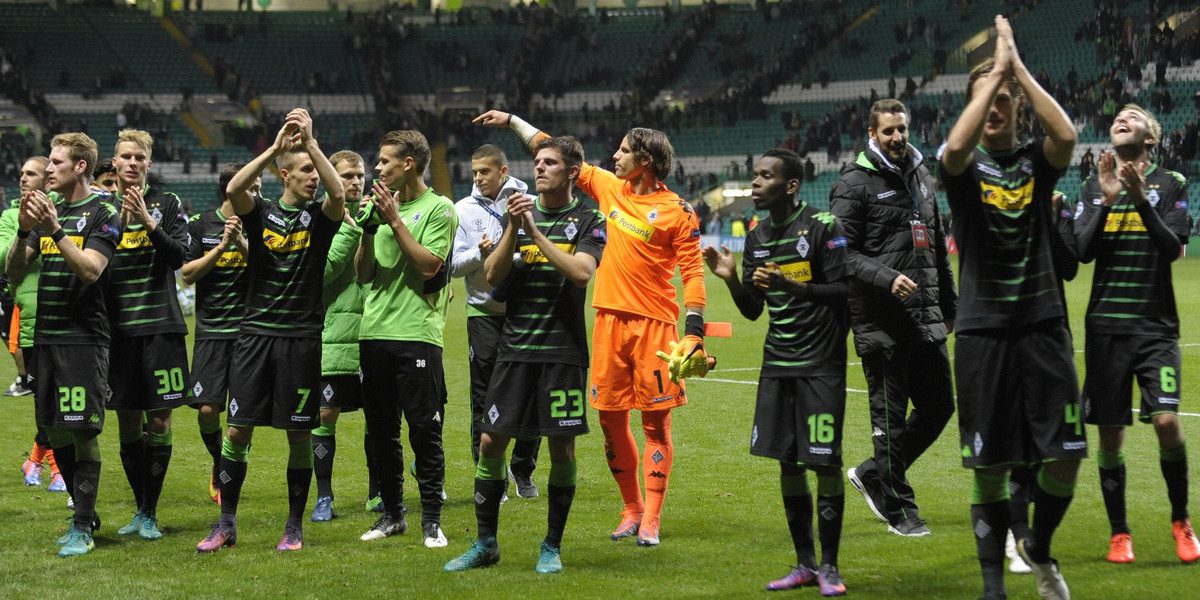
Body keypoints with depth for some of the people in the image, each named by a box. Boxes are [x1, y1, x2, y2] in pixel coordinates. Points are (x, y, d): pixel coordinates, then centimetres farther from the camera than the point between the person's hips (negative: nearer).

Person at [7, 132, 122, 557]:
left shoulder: (102, 213, -5)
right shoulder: (47, 208, 13)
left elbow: (91, 270, -18)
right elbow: (14, 270, 10)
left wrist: (54, 229, -24)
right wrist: (23, 231, -8)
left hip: (83, 338, -7)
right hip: (45, 336, 7)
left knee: (82, 432, -8)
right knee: (55, 432, 9)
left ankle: (82, 529, -4)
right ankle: (85, 514, 22)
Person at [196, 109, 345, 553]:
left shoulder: (319, 217, 4)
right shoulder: (260, 213, 5)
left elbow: (338, 194, -18)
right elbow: (233, 189, -16)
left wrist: (310, 141, -22)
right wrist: (275, 147, -22)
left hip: (302, 337, 0)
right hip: (256, 332, 1)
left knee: (299, 433, 3)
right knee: (237, 429, 0)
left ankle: (294, 527, 14)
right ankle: (226, 524, 10)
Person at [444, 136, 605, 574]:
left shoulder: (588, 221, 1)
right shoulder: (518, 213, 10)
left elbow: (582, 272, -16)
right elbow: (493, 275, 3)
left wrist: (535, 231, -15)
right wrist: (514, 230, -11)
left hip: (563, 350, -3)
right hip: (515, 347, 3)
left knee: (561, 446, -1)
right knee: (491, 441, 0)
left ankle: (552, 546, 13)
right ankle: (485, 543, 12)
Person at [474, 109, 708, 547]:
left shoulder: (676, 211, -5)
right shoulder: (609, 188, 10)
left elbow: (692, 272, -5)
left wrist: (695, 331, -12)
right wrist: (512, 121, 20)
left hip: (654, 322, -5)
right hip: (610, 318, 5)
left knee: (655, 421, -3)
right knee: (611, 420, 6)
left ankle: (651, 521, -2)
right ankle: (632, 510, 18)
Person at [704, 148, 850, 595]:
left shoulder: (823, 227, -8)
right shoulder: (757, 239, 11)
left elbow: (843, 291, -12)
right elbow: (752, 310, 13)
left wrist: (791, 286, -22)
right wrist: (730, 278, -4)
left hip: (820, 363, -6)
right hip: (778, 362, 6)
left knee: (824, 463, -5)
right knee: (787, 462, 6)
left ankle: (829, 566, 5)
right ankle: (805, 564, 17)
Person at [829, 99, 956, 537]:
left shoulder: (921, 179, 16)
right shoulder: (855, 184, -6)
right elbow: (842, 251, -12)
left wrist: (949, 305, 23)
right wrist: (887, 279, -23)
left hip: (925, 319, 7)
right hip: (881, 321, -7)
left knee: (939, 405, 9)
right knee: (890, 413, -1)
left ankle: (874, 474, 23)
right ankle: (897, 507, 9)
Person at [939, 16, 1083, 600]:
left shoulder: (1037, 161, 6)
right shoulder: (965, 167, 2)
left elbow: (1066, 134, -18)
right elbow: (956, 146, -24)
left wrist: (1018, 67, -16)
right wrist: (994, 70, -19)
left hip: (1043, 323, 1)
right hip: (983, 328, -1)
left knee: (1065, 457, -2)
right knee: (990, 465, 2)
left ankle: (1039, 549, 26)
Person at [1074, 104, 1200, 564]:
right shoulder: (1095, 186, 9)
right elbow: (1084, 251, -2)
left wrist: (1141, 199, -20)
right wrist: (1107, 201, -14)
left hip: (1156, 325, -2)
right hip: (1106, 326, 2)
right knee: (1110, 434, 2)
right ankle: (1119, 534, 15)